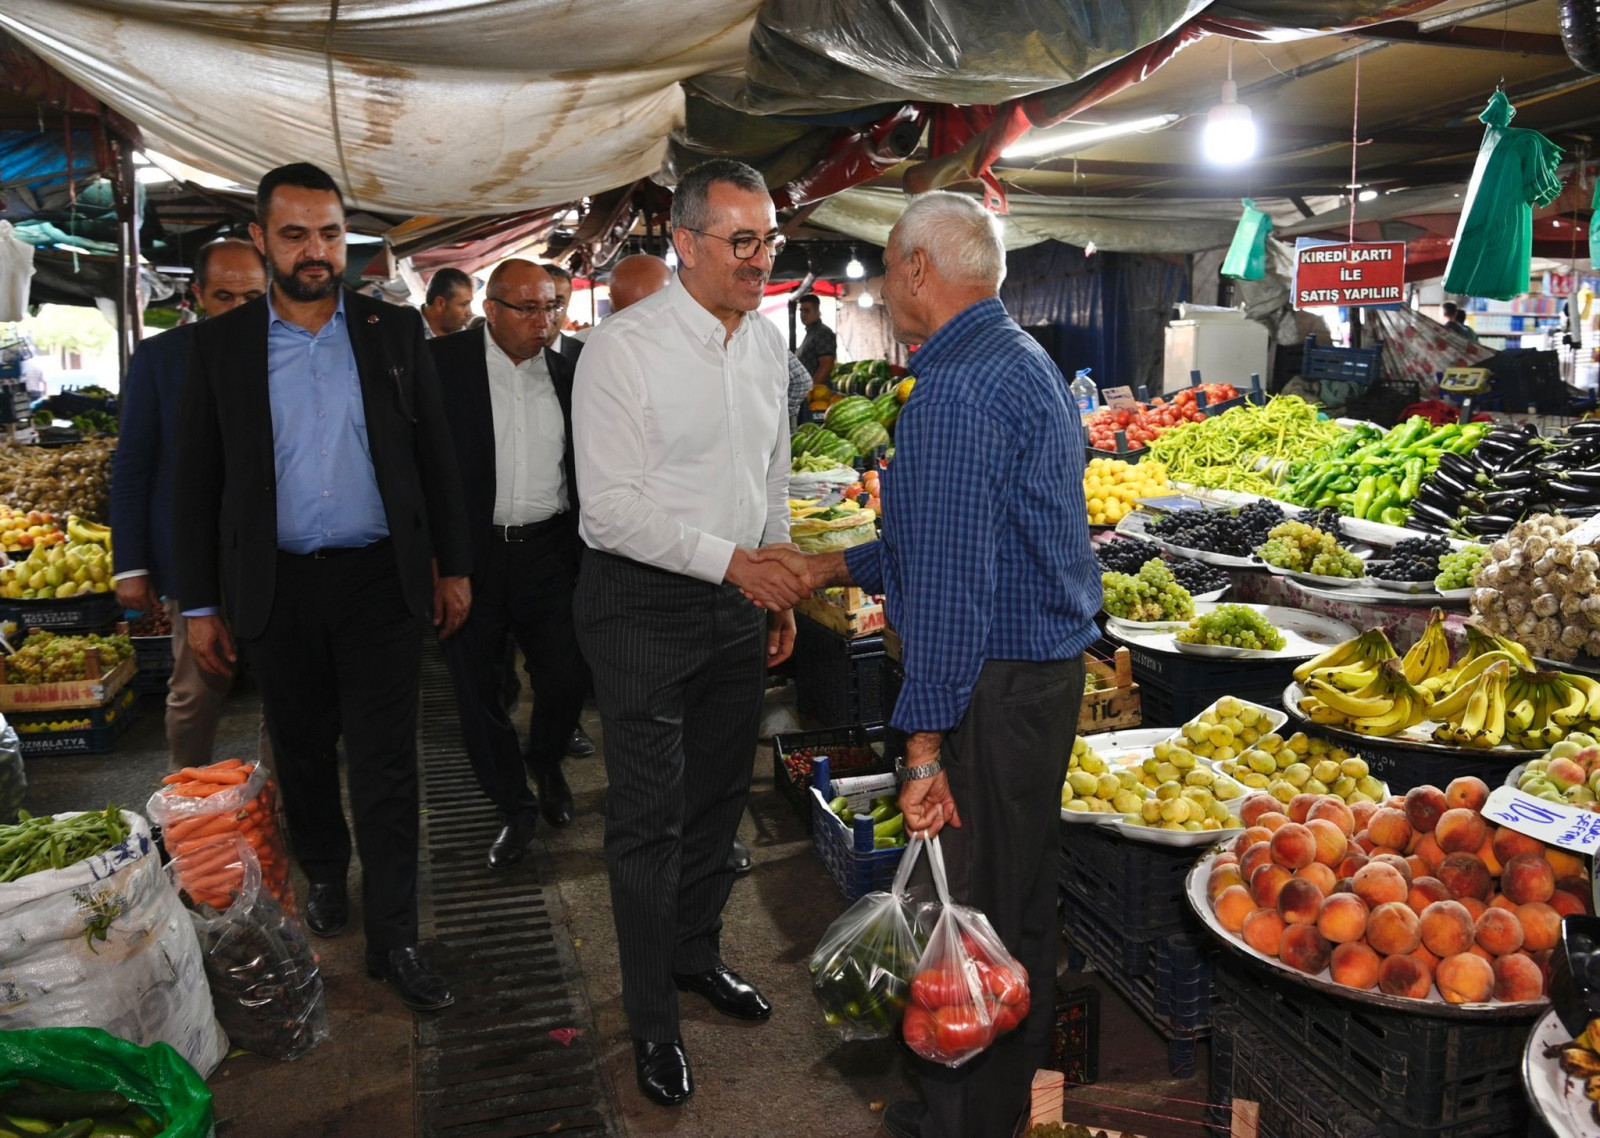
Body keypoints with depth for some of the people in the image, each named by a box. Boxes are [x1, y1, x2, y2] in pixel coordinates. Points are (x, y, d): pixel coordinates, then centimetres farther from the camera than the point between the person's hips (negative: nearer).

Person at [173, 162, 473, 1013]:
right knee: (303, 754, 16)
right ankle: (323, 879, 41)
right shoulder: (221, 345, 2)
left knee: (386, 766, 0)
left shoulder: (395, 332, 3)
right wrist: (200, 604, 3)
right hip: (278, 587, 1)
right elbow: (198, 481, 4)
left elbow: (435, 455, 6)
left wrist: (453, 565, 5)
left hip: (381, 580, -1)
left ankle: (394, 938, 10)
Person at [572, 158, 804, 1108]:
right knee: (650, 815, 2)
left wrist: (780, 590, 16)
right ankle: (653, 1021, 19)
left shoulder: (766, 342, 6)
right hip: (645, 603, -6)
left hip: (738, 601, 7)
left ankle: (697, 951, 40)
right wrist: (732, 560, -22)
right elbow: (612, 504, -19)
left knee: (721, 793, 18)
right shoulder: (624, 347, -16)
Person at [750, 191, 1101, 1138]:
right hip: (1050, 661, 11)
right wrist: (831, 570, 20)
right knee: (1020, 901, 21)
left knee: (971, 914, 3)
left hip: (992, 687, -11)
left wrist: (925, 741, -23)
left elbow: (950, 580, -26)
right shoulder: (1026, 359, 15)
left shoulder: (956, 389, -20)